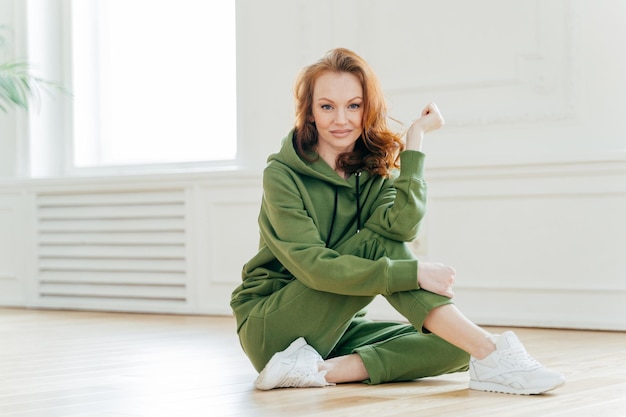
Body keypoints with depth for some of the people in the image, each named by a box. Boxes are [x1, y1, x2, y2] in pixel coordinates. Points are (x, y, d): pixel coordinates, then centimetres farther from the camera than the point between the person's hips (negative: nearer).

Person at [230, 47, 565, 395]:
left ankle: (322, 369, -29)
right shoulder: (283, 174, -12)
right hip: (268, 326, -5)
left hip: (335, 328, 5)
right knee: (377, 242, -26)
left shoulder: (376, 171, 3)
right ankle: (489, 352, -33)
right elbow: (313, 266, -25)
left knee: (452, 348, -17)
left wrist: (415, 138, -19)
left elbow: (403, 225, -20)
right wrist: (413, 272, -31)